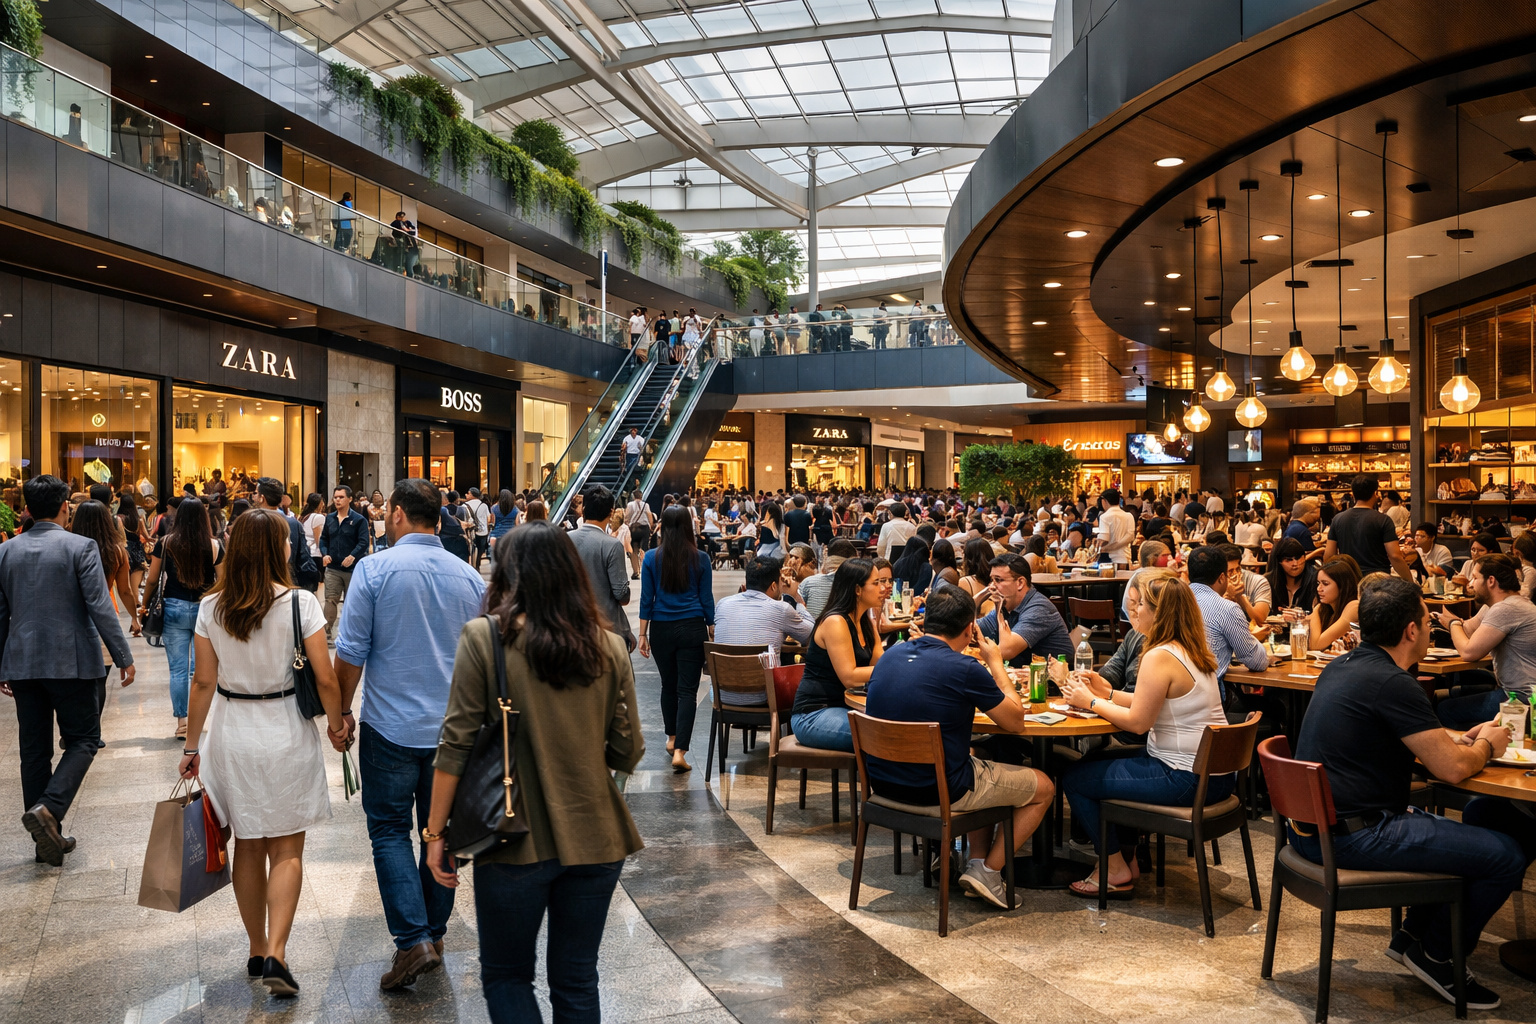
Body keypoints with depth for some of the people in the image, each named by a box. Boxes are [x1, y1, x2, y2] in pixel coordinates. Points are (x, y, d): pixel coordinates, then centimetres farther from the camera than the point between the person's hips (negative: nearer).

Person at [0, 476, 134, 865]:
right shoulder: (81, 547, -10)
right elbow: (100, 607, -15)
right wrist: (124, 658, -9)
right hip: (72, 662, -5)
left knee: (34, 749, 11)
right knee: (83, 739, 8)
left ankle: (47, 839, 17)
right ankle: (48, 808, -13)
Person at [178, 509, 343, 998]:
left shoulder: (210, 607, -3)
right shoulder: (299, 602, -13)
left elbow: (203, 682, 0)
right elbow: (325, 679, -13)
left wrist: (191, 745, 9)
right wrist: (336, 722, 4)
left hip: (232, 735, 3)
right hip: (286, 733, -3)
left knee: (247, 847, 16)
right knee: (286, 850, 8)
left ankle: (257, 950, 28)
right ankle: (276, 953, -3)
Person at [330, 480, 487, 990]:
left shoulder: (375, 569, -11)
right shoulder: (469, 576, 2)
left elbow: (350, 652, -9)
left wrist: (343, 711, 4)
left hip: (391, 725, -4)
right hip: (453, 727, 4)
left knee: (390, 830, 6)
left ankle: (413, 940, -4)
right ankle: (434, 932, 24)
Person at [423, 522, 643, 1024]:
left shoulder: (484, 637, -10)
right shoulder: (610, 648, -3)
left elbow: (456, 745, -9)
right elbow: (628, 754, 0)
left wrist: (436, 831, 0)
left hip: (517, 841, -3)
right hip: (595, 839, 3)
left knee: (506, 976, 17)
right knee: (577, 982, 17)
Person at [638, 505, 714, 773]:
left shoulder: (651, 557, -2)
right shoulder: (700, 558, -2)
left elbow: (646, 599, -1)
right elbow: (707, 599, 2)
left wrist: (643, 634, 4)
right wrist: (712, 630, 12)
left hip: (662, 629, 1)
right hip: (692, 629, -1)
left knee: (668, 685, 19)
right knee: (687, 690, -2)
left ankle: (672, 739, 33)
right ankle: (679, 752, -11)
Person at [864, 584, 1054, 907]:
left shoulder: (888, 658, 1)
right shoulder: (965, 669, -19)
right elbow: (1016, 720, -5)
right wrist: (995, 662, 6)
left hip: (883, 783, 7)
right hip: (938, 791, -7)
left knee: (981, 766, 34)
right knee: (1043, 788, 15)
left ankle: (977, 860, 27)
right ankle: (989, 871, 13)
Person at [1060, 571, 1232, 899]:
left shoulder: (1160, 657, -20)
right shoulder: (1192, 651, 10)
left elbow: (1138, 722, -18)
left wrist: (1091, 702, -5)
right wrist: (1109, 693, 13)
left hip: (1186, 779, -10)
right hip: (1215, 772, 11)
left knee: (1074, 778, 0)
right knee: (1109, 762, 29)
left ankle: (1116, 871, 12)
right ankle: (1128, 856, 31)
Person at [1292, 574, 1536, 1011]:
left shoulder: (1340, 667, 10)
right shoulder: (1394, 684, -19)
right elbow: (1453, 769, -15)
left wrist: (1457, 741, 16)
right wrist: (1486, 745, 6)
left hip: (1314, 824, 10)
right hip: (1354, 837, -10)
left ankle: (1414, 935, 26)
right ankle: (1436, 955, 13)